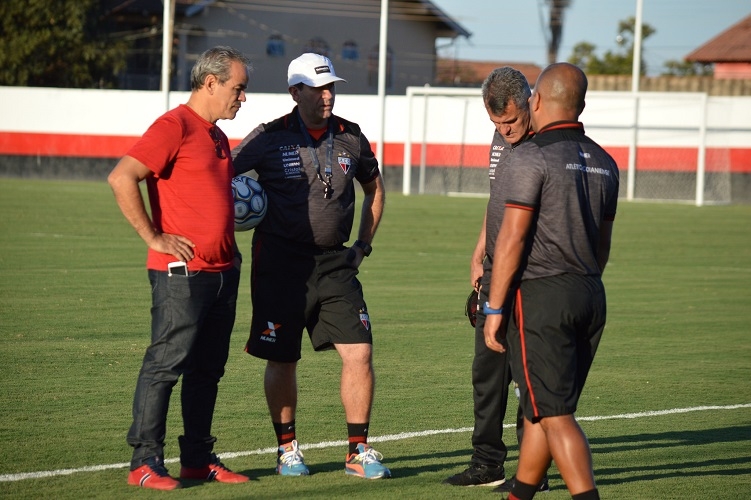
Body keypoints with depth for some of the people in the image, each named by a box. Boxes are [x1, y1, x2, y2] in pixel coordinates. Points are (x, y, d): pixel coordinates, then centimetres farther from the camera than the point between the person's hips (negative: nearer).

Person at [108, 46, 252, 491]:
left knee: (208, 370, 11)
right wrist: (154, 237, -16)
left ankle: (199, 458, 18)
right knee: (165, 365, -6)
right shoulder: (174, 127, -10)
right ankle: (145, 462, -3)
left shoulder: (218, 137, 19)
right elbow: (122, 178, -19)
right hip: (182, 272, -9)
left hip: (222, 271, 9)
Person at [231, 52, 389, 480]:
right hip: (281, 263, -3)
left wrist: (363, 244, 14)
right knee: (282, 360, 4)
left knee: (359, 352, -6)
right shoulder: (270, 139, -6)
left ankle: (359, 451, 4)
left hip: (335, 263, 3)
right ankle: (288, 448, 20)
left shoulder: (351, 138, 5)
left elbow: (375, 188, 22)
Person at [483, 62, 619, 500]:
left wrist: (494, 308, -11)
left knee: (555, 414, -7)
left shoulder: (533, 157, -11)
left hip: (540, 295, -7)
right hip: (591, 296, 7)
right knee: (545, 406, 17)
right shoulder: (604, 163, 11)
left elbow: (512, 238, -14)